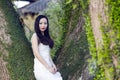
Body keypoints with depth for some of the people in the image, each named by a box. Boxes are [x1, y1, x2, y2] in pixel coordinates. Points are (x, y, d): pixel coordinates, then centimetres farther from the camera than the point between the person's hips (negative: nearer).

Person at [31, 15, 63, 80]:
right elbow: (36, 53, -12)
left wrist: (53, 65, 4)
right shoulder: (35, 36, -3)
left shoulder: (45, 37, 20)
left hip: (48, 66, 7)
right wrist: (48, 68, -14)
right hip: (40, 67, -7)